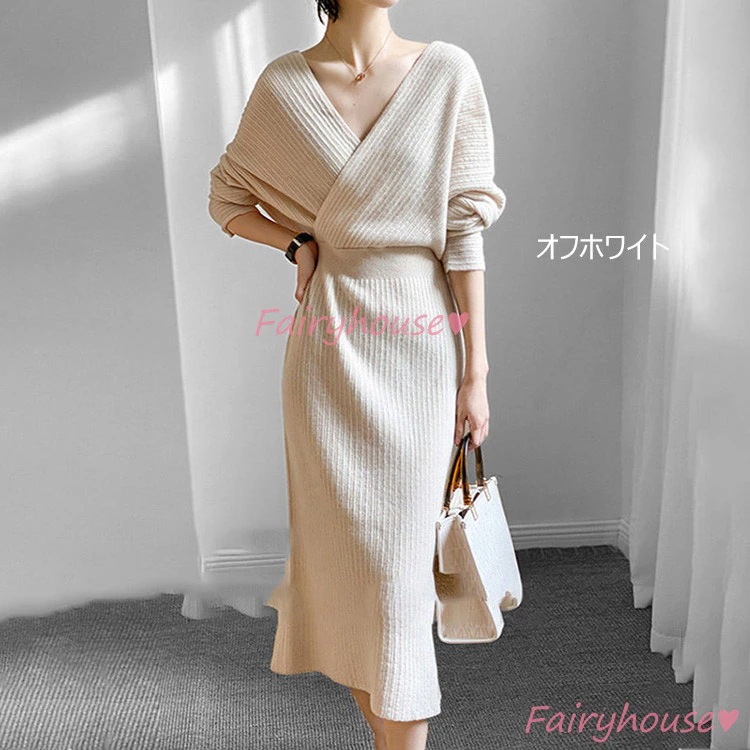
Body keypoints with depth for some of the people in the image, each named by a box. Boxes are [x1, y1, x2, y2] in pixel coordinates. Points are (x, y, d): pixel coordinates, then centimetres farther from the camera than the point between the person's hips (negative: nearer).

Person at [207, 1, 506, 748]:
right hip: (328, 345, 2)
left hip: (420, 340, -1)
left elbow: (464, 229, -4)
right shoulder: (282, 83, 2)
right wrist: (299, 242, -3)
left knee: (400, 555, 2)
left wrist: (475, 373, -5)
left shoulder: (449, 72, -2)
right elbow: (226, 199, 16)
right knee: (342, 543, 9)